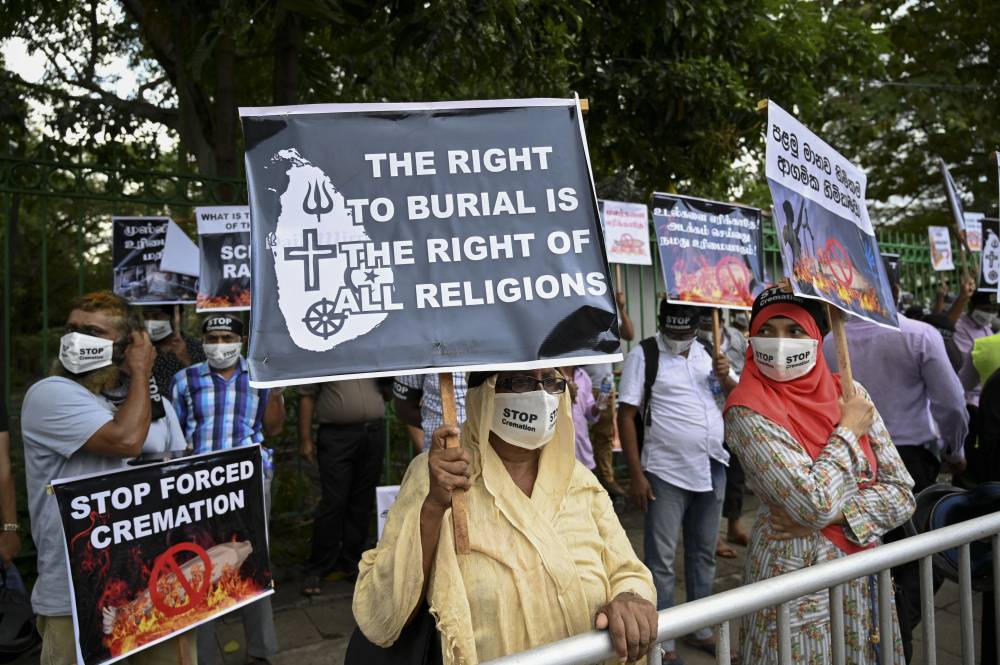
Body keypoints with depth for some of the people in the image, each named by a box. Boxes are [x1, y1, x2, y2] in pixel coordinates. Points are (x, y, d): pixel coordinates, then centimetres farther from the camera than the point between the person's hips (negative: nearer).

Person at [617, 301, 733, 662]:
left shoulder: (709, 351, 7)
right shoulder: (643, 355, -9)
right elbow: (626, 416, -10)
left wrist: (725, 378, -11)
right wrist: (636, 474, -14)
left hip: (712, 469, 6)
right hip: (666, 473, -5)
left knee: (703, 553, 17)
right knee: (661, 560, 2)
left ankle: (700, 629, 33)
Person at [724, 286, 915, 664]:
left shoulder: (849, 392, 0)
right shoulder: (748, 412, -16)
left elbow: (901, 492, -1)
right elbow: (815, 503, -24)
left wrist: (837, 514, -16)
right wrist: (848, 430, -13)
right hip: (796, 573, -5)